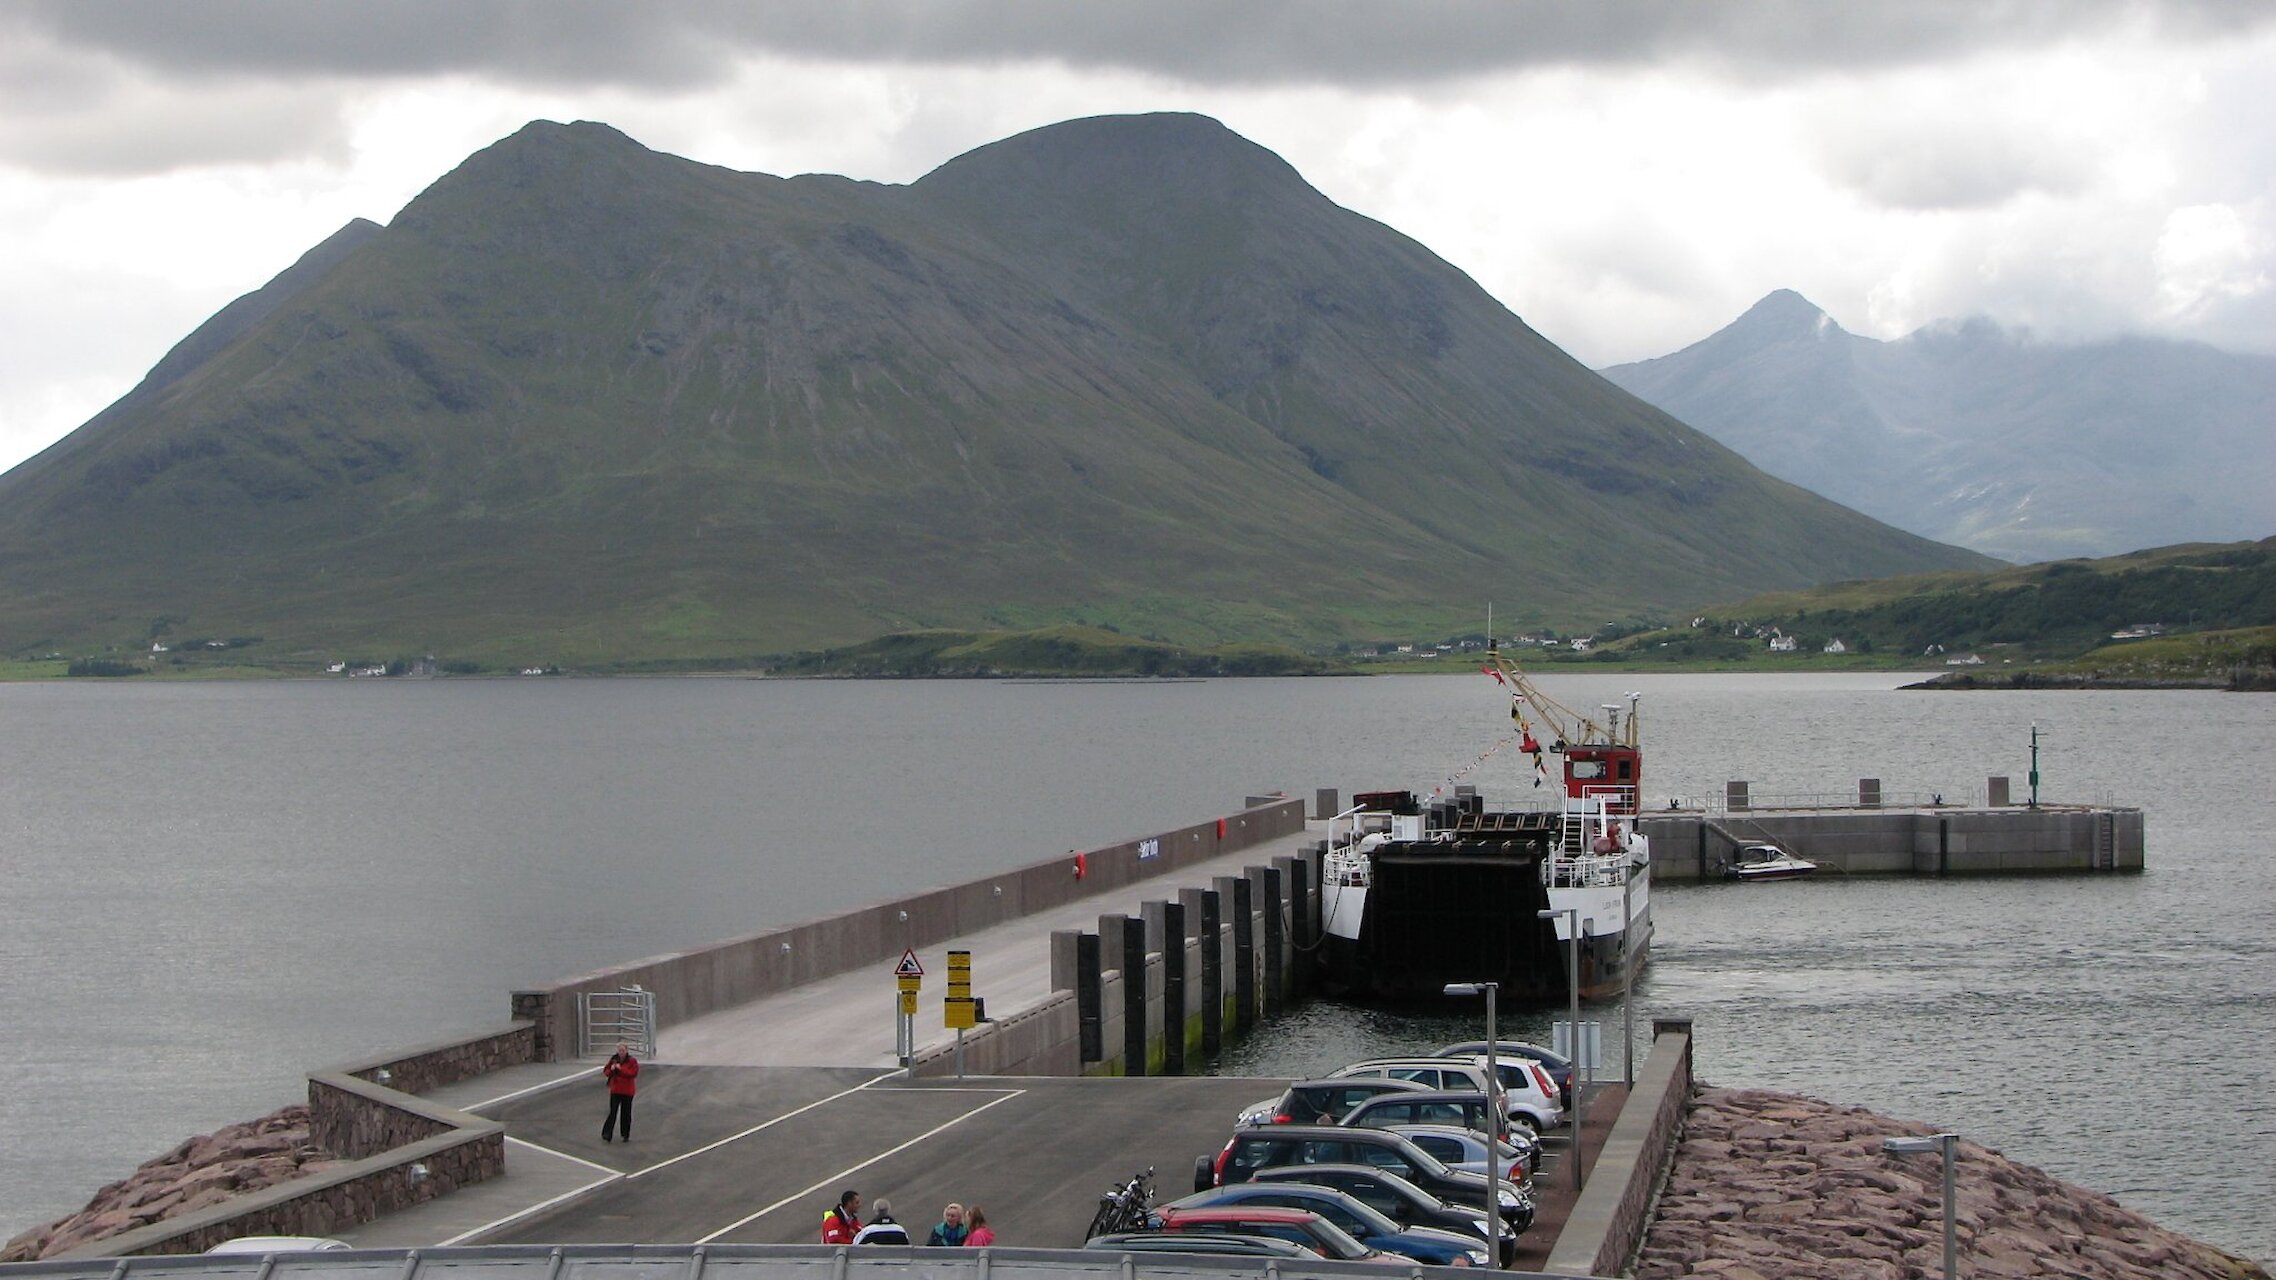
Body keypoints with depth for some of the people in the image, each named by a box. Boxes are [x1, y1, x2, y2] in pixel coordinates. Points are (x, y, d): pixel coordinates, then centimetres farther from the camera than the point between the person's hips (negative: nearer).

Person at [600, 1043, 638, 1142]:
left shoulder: (632, 1061, -6)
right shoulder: (613, 1060, 4)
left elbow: (633, 1073, -18)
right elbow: (606, 1072, 8)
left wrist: (621, 1069, -23)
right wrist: (611, 1070, -14)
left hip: (627, 1091, -2)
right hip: (615, 1090, 2)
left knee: (626, 1113, 7)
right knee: (612, 1112, -6)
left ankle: (626, 1135, 19)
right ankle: (607, 1134, -7)